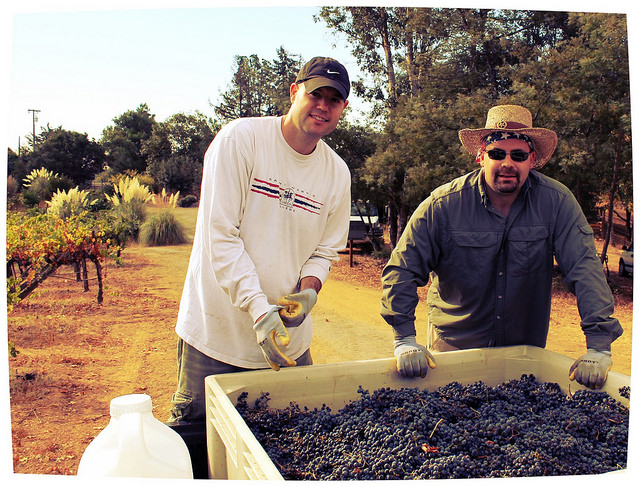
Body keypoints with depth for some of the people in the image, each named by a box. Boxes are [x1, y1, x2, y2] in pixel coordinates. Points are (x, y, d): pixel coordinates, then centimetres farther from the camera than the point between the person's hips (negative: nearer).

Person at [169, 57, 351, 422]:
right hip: (216, 334, -4)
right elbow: (221, 235, -16)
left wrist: (308, 291, -12)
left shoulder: (338, 174, 3)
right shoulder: (240, 139, -11)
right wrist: (259, 310, -23)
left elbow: (324, 252, 10)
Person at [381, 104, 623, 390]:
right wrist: (405, 340, -21)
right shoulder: (443, 205, -16)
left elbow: (584, 269, -14)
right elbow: (402, 270, -14)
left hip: (527, 350, 1)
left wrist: (599, 346, -23)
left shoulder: (556, 202, -12)